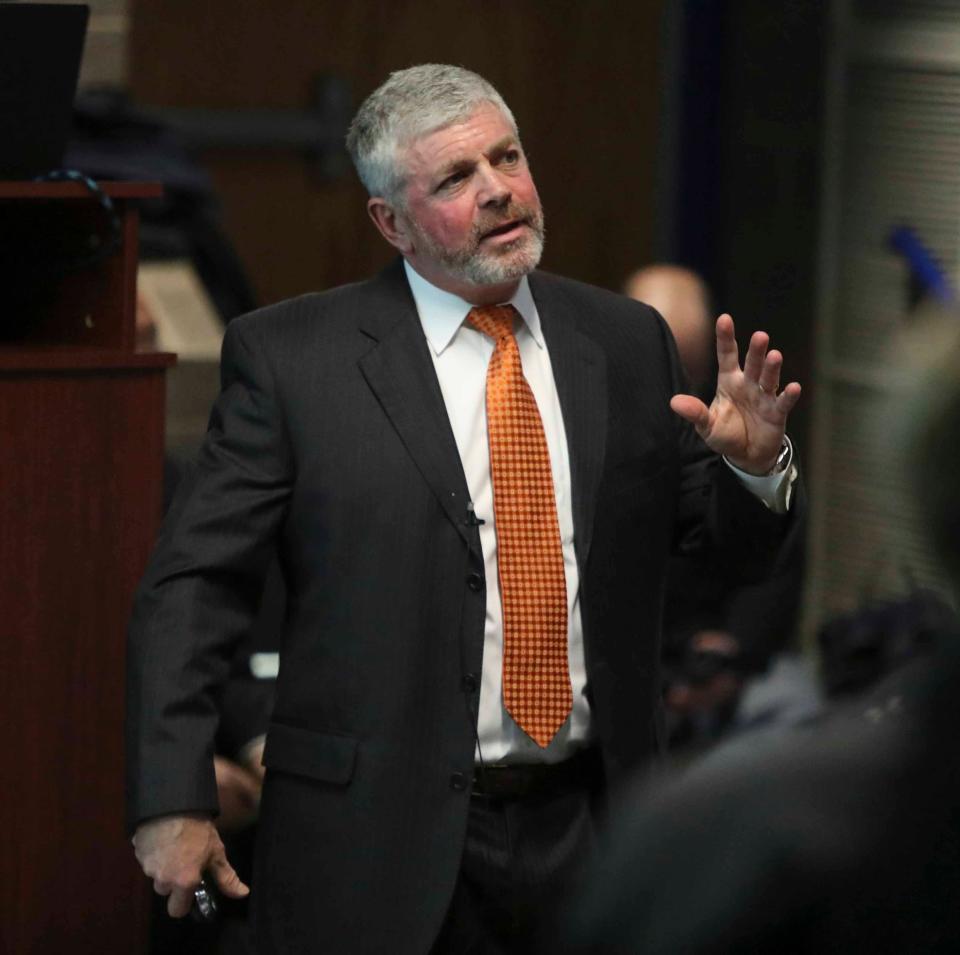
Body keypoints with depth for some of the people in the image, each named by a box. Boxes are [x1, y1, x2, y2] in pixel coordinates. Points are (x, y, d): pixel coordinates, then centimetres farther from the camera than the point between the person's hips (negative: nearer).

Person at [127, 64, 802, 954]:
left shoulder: (627, 342, 8)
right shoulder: (291, 355, -4)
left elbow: (730, 545, 13)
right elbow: (191, 586, -6)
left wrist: (754, 465, -10)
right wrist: (173, 803, -14)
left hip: (587, 835, 4)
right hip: (382, 846, -3)